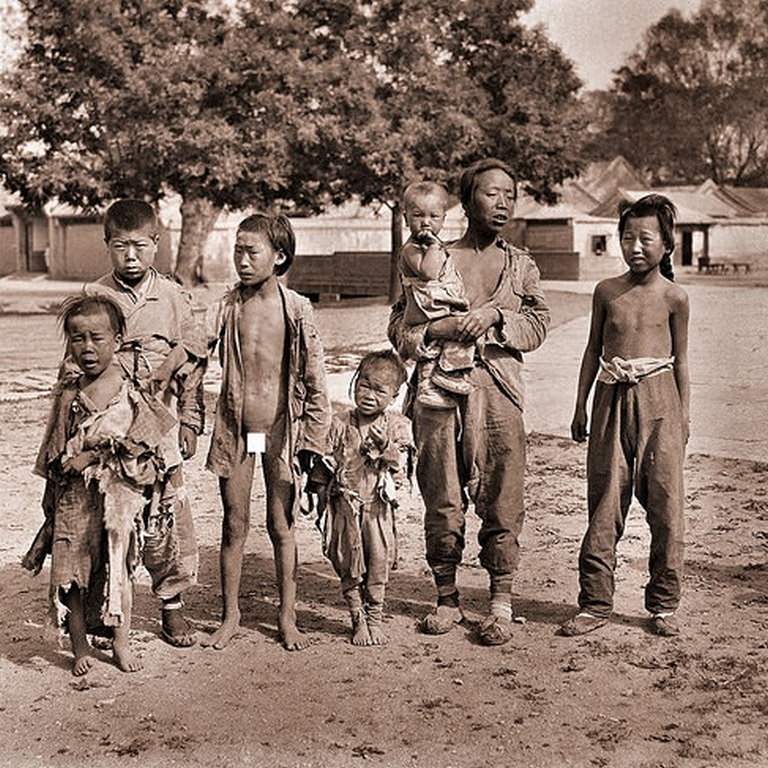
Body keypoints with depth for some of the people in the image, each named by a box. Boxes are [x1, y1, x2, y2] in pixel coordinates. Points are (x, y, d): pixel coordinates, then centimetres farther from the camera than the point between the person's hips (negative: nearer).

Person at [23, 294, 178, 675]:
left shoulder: (131, 394, -7)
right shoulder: (67, 391, 2)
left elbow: (145, 454, -9)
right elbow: (54, 452, 10)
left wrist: (95, 458, -15)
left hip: (117, 498, -2)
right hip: (73, 498, 3)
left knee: (117, 568, 8)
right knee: (71, 573, 6)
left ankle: (120, 641, 26)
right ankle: (80, 647, 23)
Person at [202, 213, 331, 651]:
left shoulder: (297, 310, -4)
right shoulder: (226, 309, 0)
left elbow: (314, 379, -2)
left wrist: (314, 439, -4)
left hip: (282, 431, -1)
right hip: (234, 431, 2)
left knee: (282, 525, 7)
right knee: (234, 525, 9)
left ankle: (287, 618, 20)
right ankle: (231, 616, 22)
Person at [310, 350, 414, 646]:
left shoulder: (398, 426, 0)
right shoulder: (340, 424, -1)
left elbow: (401, 467, -4)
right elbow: (324, 466, 4)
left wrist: (387, 450, -22)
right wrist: (322, 501, 4)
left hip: (379, 508, 0)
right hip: (344, 507, 0)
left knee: (379, 563, 3)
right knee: (349, 566, 7)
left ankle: (375, 619, 20)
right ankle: (358, 619, 22)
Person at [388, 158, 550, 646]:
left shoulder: (521, 264, 13)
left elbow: (539, 322, 4)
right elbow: (398, 327, 5)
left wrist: (495, 316, -11)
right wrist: (435, 330, -15)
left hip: (500, 393, 1)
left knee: (502, 502, -1)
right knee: (443, 502, 5)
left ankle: (501, 605, 10)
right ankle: (447, 600, 18)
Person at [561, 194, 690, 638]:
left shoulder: (674, 297, 2)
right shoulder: (607, 291, 6)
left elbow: (681, 361, 8)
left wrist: (684, 414, 6)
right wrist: (581, 406, 12)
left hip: (658, 400, -1)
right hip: (612, 400, 1)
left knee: (665, 504, 2)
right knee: (604, 505, 2)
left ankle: (664, 604, 15)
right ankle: (596, 602, 10)